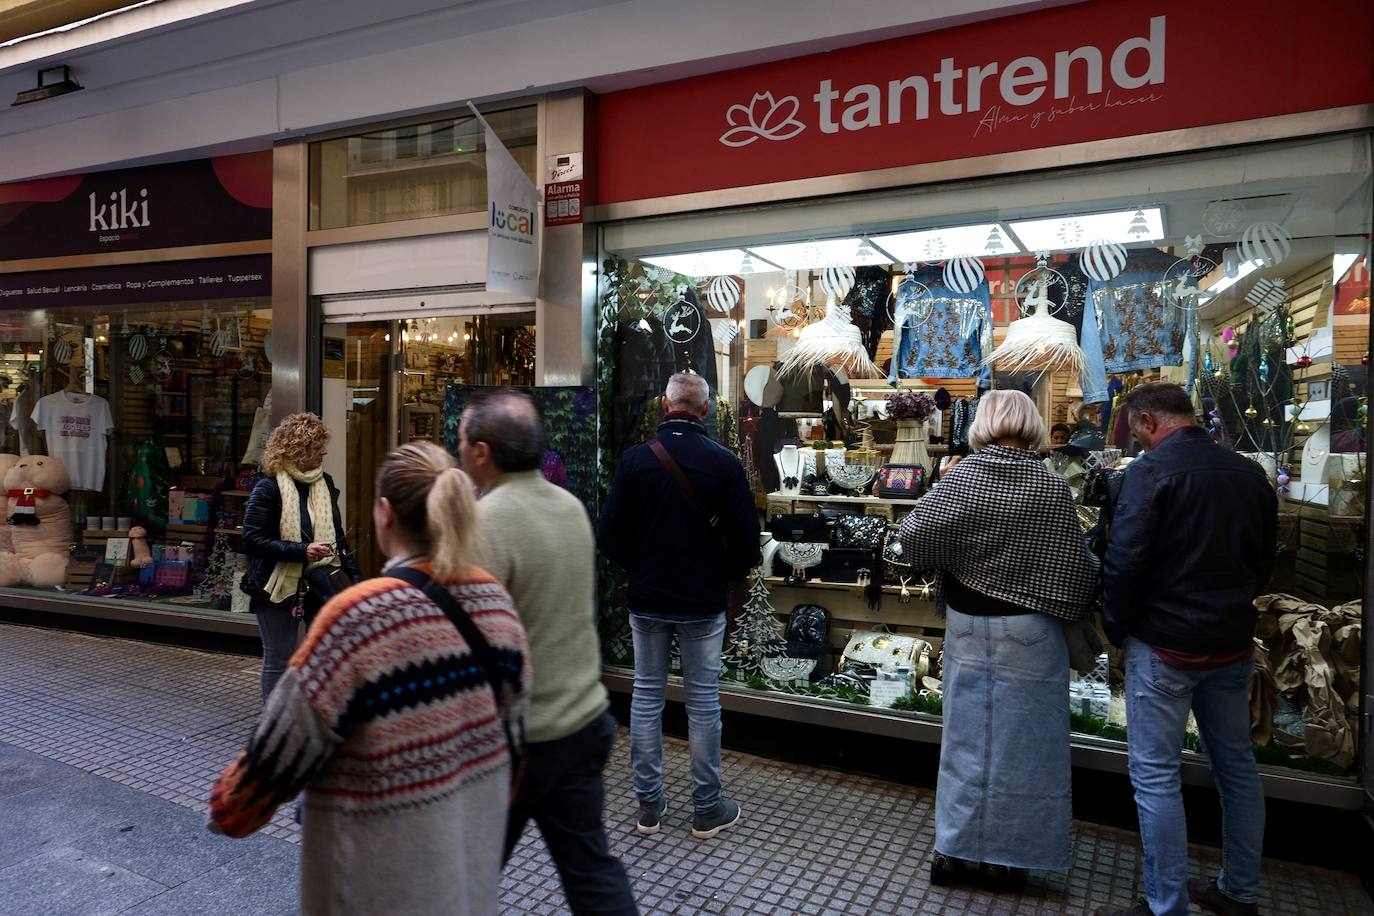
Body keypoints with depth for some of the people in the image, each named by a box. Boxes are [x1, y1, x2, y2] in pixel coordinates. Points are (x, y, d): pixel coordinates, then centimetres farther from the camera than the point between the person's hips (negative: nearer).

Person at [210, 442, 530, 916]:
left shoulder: (361, 615, -25)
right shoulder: (494, 599, -6)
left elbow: (287, 742, -16)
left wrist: (229, 809, 4)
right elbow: (511, 725, 4)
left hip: (384, 877, -5)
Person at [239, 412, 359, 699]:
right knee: (279, 660, 8)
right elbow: (252, 540, -16)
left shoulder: (324, 483, 5)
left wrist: (352, 574, 3)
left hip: (319, 583, 5)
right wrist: (301, 551, -24)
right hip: (279, 586, -5)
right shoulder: (269, 487, -12)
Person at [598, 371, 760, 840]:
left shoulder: (635, 459, -7)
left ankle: (648, 805, 22)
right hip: (704, 603, -1)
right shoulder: (724, 463, -10)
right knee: (703, 701, 9)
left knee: (646, 696, 13)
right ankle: (707, 809, 20)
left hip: (647, 599, 1)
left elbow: (610, 536, -4)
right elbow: (746, 541, -7)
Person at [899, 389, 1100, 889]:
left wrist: (932, 499, 7)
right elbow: (1076, 568, -7)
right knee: (1020, 741, 11)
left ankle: (954, 851, 24)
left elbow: (913, 538, -11)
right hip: (1030, 633, -1)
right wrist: (1080, 606, 13)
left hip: (968, 627, 2)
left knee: (966, 735, 13)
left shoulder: (960, 477, -8)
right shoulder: (1052, 487, -10)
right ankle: (1004, 859, 22)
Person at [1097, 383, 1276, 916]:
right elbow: (1263, 560, 14)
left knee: (1156, 774, 0)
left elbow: (1124, 562, -19)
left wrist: (1116, 629, -5)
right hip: (1234, 644, 8)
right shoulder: (1249, 473, 5)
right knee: (1236, 765, 18)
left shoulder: (1151, 471, -16)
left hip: (1166, 646, -7)